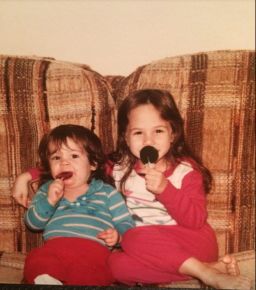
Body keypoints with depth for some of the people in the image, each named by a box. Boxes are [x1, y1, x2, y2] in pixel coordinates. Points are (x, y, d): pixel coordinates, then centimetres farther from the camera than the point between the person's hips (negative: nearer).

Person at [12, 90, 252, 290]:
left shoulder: (186, 171, -5)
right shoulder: (119, 168, 6)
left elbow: (195, 221, -13)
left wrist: (164, 188, -26)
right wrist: (28, 176, 7)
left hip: (190, 242, -5)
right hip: (150, 252, 5)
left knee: (134, 238, -29)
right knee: (116, 263, -28)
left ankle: (204, 270, -22)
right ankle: (210, 269, -22)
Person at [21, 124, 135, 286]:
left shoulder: (107, 192, 21)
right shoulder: (47, 190, 29)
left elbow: (126, 224, 17)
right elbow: (33, 223, 19)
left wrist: (118, 235, -6)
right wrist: (49, 201, 3)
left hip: (93, 248, -2)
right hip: (54, 247, 2)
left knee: (84, 275, -37)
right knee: (36, 261, -34)